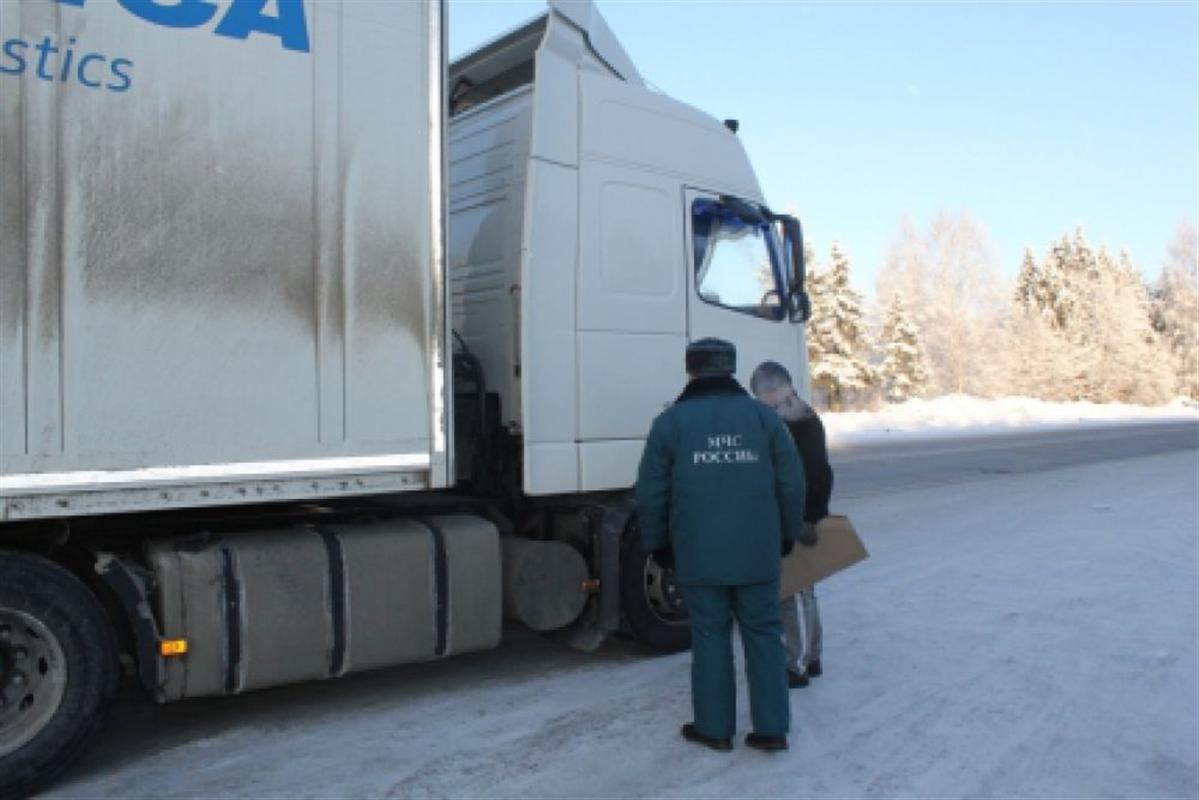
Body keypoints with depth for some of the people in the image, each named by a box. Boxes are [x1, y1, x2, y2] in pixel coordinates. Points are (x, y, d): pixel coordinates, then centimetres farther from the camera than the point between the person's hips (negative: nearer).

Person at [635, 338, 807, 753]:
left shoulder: (671, 421, -3)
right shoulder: (764, 416, 2)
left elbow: (651, 493, -2)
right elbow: (791, 483, 2)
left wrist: (657, 544, 10)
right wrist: (787, 534, 15)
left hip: (699, 554, -1)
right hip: (758, 552, 2)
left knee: (710, 637, 8)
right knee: (764, 634, 11)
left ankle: (714, 727, 17)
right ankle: (771, 727, 15)